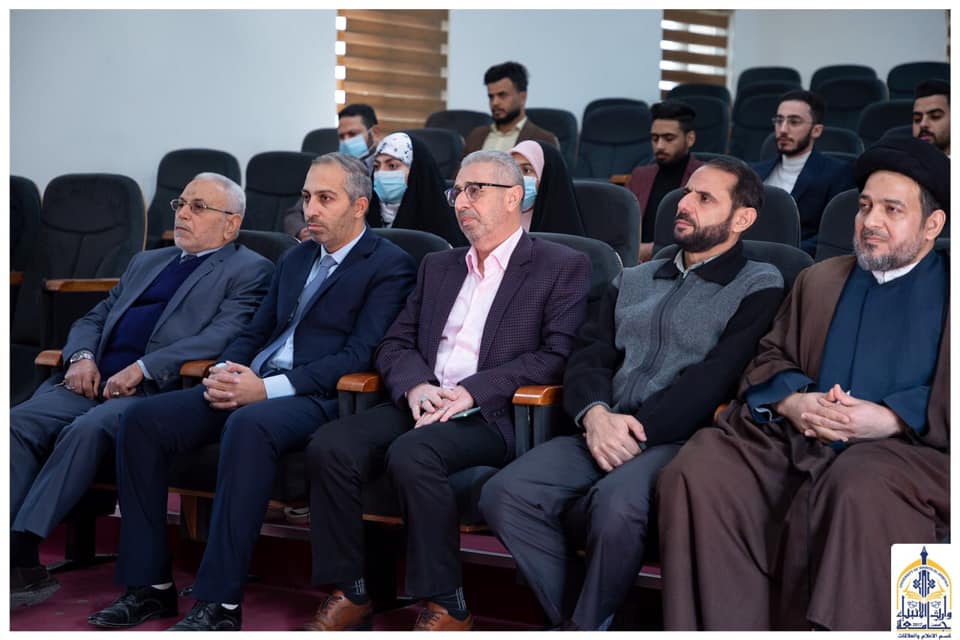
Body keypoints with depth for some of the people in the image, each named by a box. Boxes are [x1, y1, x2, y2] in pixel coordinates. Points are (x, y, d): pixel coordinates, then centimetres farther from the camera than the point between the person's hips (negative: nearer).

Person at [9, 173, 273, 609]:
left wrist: (142, 368, -17)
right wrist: (81, 356, 3)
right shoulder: (147, 262, 29)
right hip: (95, 382, 7)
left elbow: (221, 337, -10)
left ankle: (20, 552, -30)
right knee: (20, 422, -19)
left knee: (86, 429, -33)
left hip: (159, 391, -6)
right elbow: (94, 318, 27)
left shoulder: (249, 271, 6)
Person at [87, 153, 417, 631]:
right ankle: (149, 584, -7)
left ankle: (220, 602, -34)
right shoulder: (295, 259, 23)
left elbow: (359, 356, -12)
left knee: (248, 426, -39)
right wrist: (226, 371, -1)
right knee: (141, 420, -12)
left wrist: (268, 388, -19)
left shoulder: (390, 265, -1)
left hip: (316, 398, -8)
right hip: (250, 384, 8)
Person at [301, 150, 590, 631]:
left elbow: (556, 356, -7)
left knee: (411, 454, -35)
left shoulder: (563, 268, 5)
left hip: (490, 416, -5)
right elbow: (394, 344, 17)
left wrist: (471, 392, -16)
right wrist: (415, 387, -7)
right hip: (420, 404, 6)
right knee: (329, 446, -22)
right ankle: (349, 595, -10)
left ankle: (445, 605, -20)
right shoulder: (437, 267, 23)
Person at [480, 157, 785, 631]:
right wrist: (596, 413, -9)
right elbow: (589, 358, 13)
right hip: (605, 435, 5)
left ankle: (588, 624, -13)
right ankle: (571, 621, -7)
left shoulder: (759, 286, 6)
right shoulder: (632, 281, 24)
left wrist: (639, 429, -15)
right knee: (504, 495, -21)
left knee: (616, 506, -37)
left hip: (679, 440, -5)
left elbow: (716, 377, -7)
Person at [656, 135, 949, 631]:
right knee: (695, 476, -24)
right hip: (798, 441, 4)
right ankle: (721, 630, -20)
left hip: (911, 447, -4)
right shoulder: (819, 279, 26)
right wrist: (791, 401, -4)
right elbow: (769, 359, 20)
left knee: (857, 494, -39)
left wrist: (892, 419, -15)